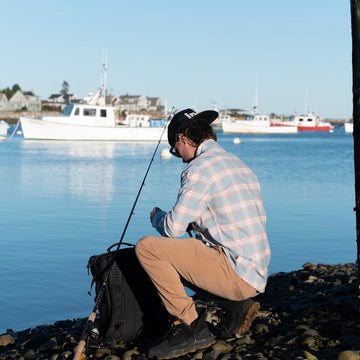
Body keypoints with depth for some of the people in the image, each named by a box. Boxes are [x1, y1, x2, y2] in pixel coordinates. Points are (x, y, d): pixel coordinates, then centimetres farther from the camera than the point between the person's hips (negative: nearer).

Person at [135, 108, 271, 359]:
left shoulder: (200, 167, -11)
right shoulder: (238, 163, 17)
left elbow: (173, 228, -12)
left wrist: (156, 216, 10)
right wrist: (195, 222, 25)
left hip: (235, 273, -9)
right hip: (255, 276, 9)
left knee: (147, 247, -10)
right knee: (176, 257, 28)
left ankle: (192, 328, -6)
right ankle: (235, 305, 12)